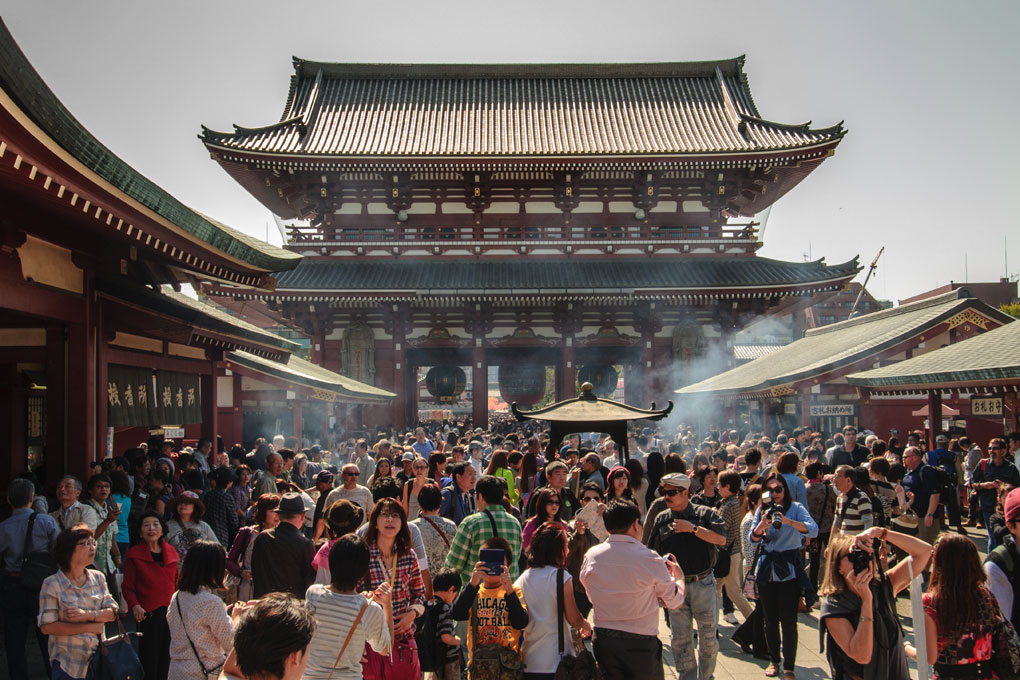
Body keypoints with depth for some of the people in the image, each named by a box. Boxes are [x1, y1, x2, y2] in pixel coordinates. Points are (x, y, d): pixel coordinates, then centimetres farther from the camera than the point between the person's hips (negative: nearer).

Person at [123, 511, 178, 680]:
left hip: (171, 613, 4)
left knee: (167, 661, 8)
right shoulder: (134, 554, 0)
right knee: (149, 661, -1)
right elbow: (128, 587, -1)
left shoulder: (171, 552, 10)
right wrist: (135, 606, -17)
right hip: (148, 615, -4)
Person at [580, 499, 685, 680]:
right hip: (641, 643, -4)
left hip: (602, 640, 4)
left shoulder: (591, 556, -4)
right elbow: (675, 602, -3)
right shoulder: (649, 559, -16)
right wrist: (678, 575, 17)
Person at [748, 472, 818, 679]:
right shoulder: (762, 510, 6)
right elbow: (753, 539, -1)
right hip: (767, 570, 4)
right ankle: (774, 660, 26)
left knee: (788, 620, -5)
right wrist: (761, 525, -23)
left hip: (789, 571, -3)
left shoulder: (795, 508, -4)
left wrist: (789, 521, -35)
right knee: (770, 620, 10)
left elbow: (813, 530, -19)